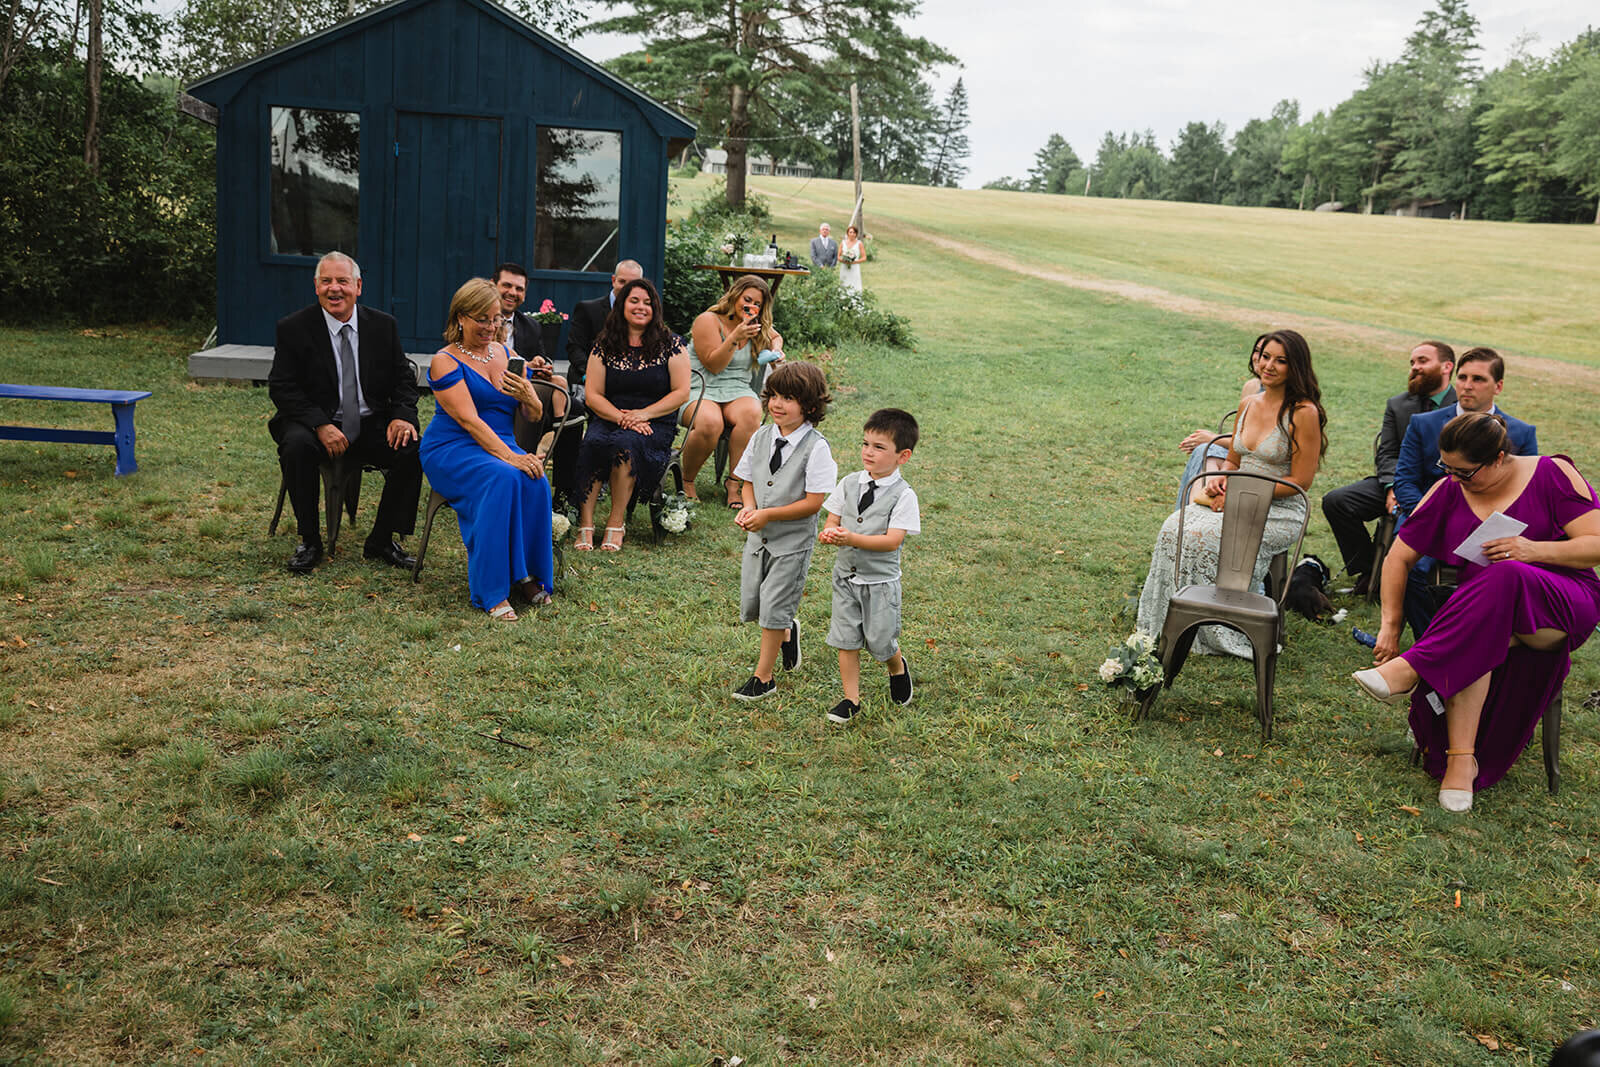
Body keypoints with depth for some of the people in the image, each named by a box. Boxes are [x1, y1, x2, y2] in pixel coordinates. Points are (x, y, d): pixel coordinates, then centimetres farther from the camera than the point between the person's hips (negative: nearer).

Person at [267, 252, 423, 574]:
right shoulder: (294, 328, -4)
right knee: (297, 446, -34)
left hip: (372, 426, 2)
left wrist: (402, 416, -14)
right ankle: (310, 542, -15)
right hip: (315, 424, -2)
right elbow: (282, 388, -7)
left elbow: (403, 378, 8)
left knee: (412, 447, -24)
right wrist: (321, 425, -23)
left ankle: (382, 540, -7)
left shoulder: (383, 325, 4)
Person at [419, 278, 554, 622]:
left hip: (503, 446, 5)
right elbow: (469, 420, -17)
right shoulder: (445, 361, -4)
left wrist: (527, 396, -10)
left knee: (536, 481, -28)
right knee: (503, 479, -35)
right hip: (452, 449, -5)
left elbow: (534, 416, 15)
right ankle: (492, 591, -32)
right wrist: (509, 456, -29)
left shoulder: (507, 355, 14)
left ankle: (526, 573, -16)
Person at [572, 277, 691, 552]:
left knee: (624, 442, -36)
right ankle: (585, 525, -33)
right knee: (591, 443, -32)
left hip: (656, 424, -2)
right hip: (609, 418, 2)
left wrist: (643, 414, -12)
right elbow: (593, 395, 6)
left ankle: (617, 523, -27)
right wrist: (620, 417, -13)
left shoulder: (670, 344, 5)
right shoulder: (604, 346, 11)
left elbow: (681, 392, 0)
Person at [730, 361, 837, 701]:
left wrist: (767, 514, -21)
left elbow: (813, 502, -18)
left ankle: (763, 677, 15)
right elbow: (747, 481, 10)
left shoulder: (815, 447, -18)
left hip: (793, 540, -6)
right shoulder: (762, 437, 0)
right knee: (750, 605, 13)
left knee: (774, 606, -1)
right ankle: (787, 630, 44)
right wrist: (749, 507, -11)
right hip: (758, 535, 6)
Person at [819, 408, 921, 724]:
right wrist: (829, 533, -22)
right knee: (846, 641, 6)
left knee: (881, 642, 6)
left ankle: (898, 666, 40)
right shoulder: (849, 483, 0)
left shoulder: (903, 495, -14)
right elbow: (832, 520, 3)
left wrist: (850, 537, -31)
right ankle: (851, 700, 19)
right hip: (846, 575, 4)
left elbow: (892, 541, -21)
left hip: (880, 580, -4)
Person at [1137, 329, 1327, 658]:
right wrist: (1220, 479, -5)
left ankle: (1217, 635, -14)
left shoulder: (1303, 412, -12)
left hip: (1281, 512, -6)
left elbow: (1300, 481, -14)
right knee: (1175, 526, -19)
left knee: (1204, 536, -29)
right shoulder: (1249, 405, 9)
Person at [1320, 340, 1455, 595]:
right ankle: (1368, 570, -4)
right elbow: (1386, 453, 9)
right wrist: (1392, 487, -13)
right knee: (1335, 500, -16)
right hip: (1399, 482, 5)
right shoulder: (1397, 405, 16)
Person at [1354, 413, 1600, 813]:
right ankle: (1460, 758, -35)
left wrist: (1534, 549, -22)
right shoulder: (1449, 492, 7)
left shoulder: (1553, 474, -1)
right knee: (1473, 640, -36)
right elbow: (1399, 557, 7)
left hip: (1566, 605, -3)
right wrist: (1390, 627, -1)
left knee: (1504, 577, -38)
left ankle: (1413, 670, -39)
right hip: (1479, 610, 3)